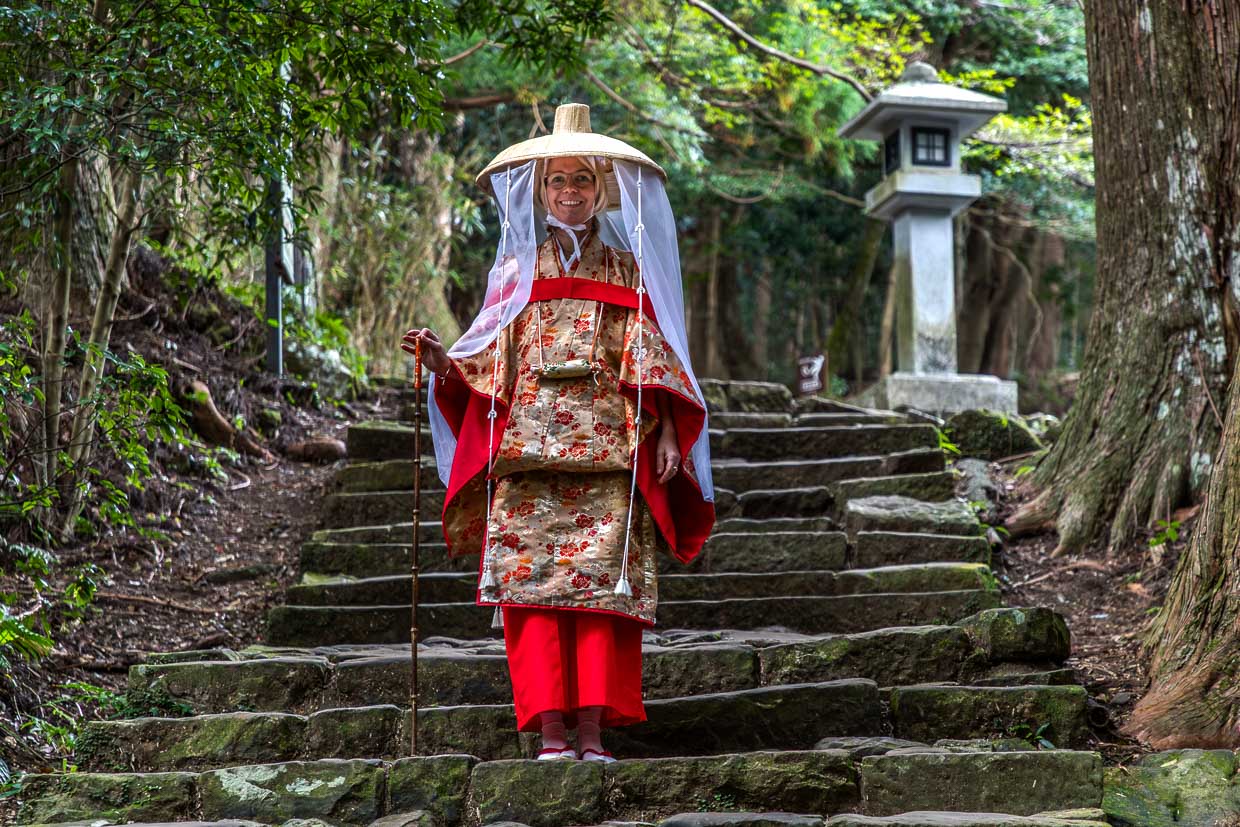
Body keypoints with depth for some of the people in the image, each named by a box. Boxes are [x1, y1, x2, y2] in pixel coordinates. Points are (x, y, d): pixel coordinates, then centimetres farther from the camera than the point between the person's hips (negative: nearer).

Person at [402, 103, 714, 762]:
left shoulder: (624, 271, 17)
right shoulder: (516, 271, 19)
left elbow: (651, 361, 10)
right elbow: (488, 364, 13)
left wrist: (665, 431, -3)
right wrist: (441, 361, -5)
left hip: (605, 452, -1)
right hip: (526, 448, 1)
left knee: (600, 582, -10)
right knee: (532, 581, -9)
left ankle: (593, 731, -11)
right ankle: (550, 730, -8)